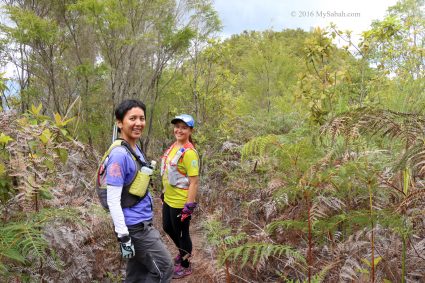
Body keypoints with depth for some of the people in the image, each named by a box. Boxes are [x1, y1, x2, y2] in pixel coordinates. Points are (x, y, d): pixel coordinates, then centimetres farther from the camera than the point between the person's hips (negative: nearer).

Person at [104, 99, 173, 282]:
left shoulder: (136, 149, 7)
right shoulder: (119, 154, -22)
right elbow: (113, 200, -23)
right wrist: (123, 236, -22)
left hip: (142, 223, 9)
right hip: (135, 227, -8)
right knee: (165, 268, 1)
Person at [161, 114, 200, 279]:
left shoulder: (189, 152, -22)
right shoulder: (173, 146, 4)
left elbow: (194, 182, -23)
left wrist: (189, 206, -22)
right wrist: (165, 192, 18)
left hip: (180, 202, -9)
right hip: (168, 199, 9)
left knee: (181, 233, 10)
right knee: (167, 228, 25)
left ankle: (185, 266, 33)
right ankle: (184, 252, 50)